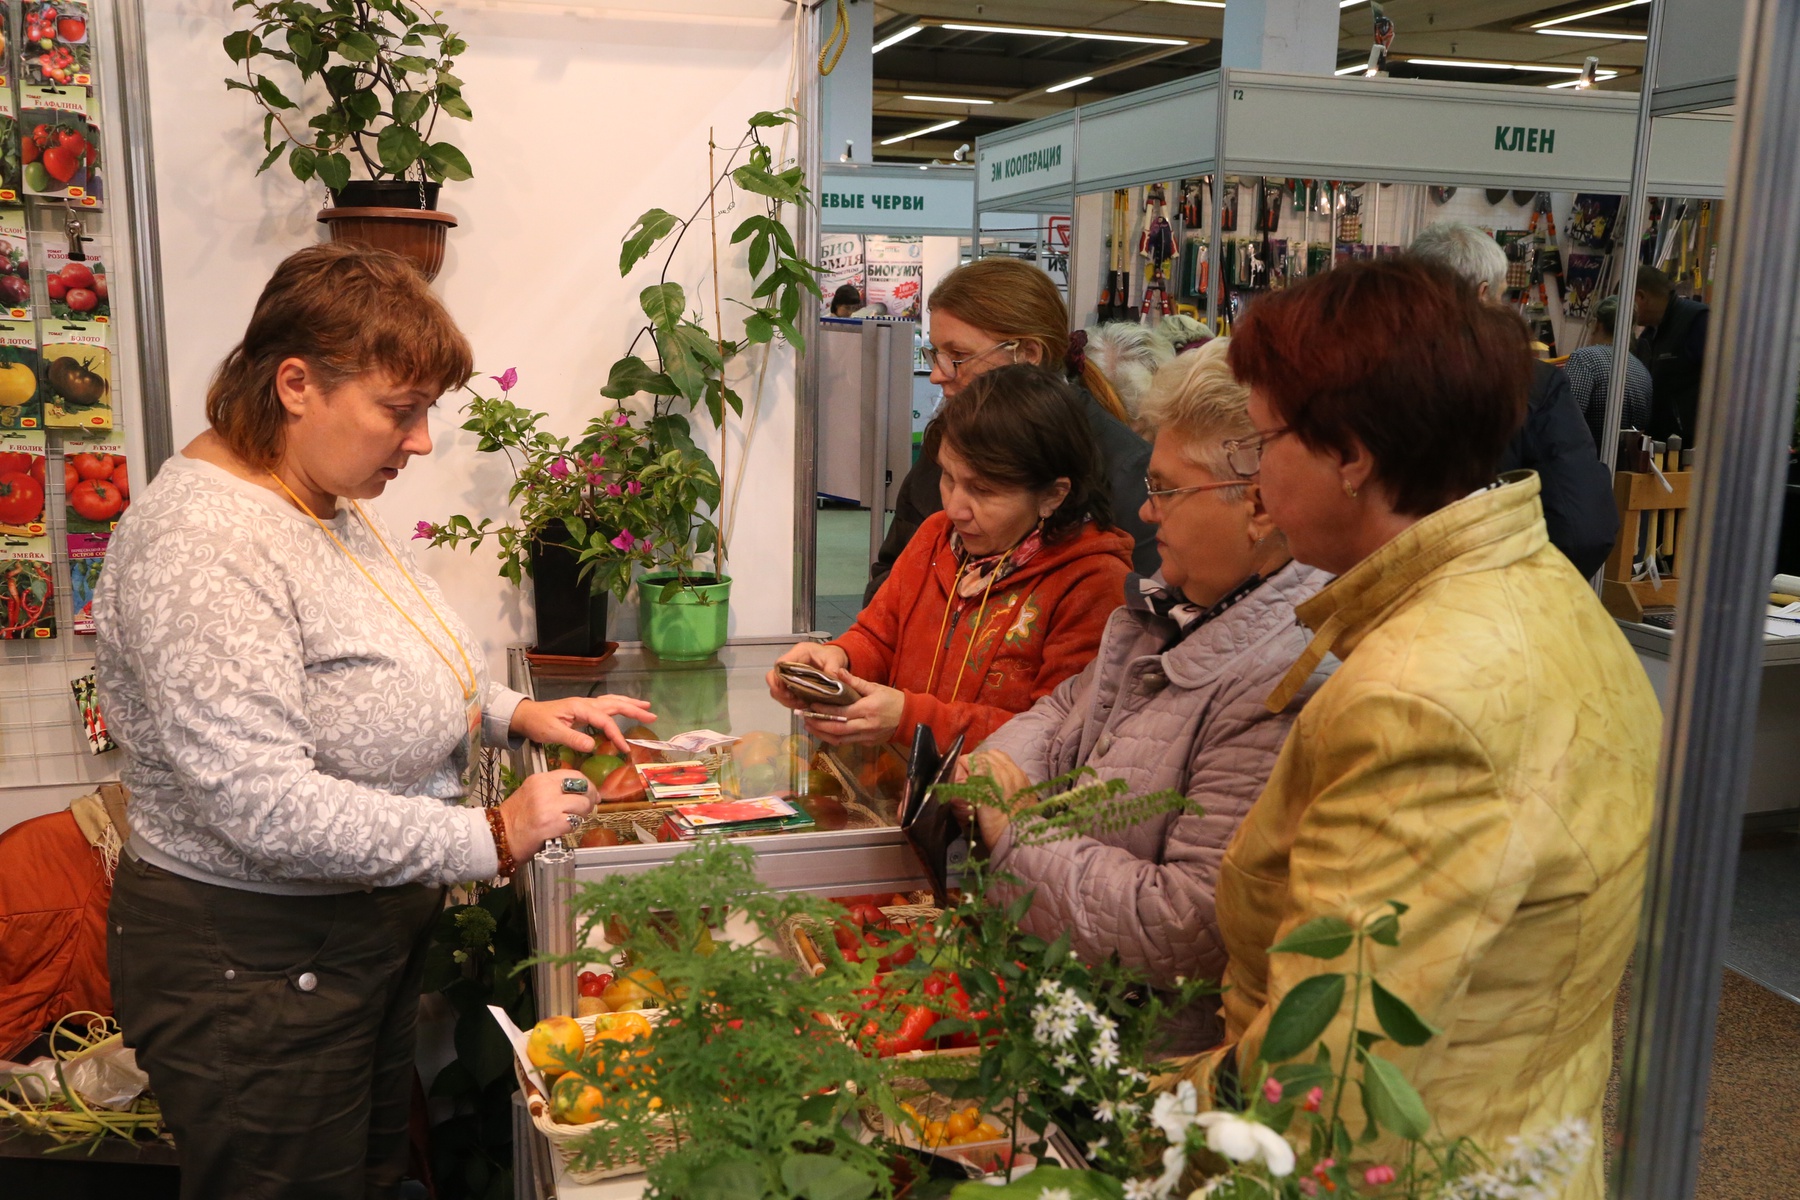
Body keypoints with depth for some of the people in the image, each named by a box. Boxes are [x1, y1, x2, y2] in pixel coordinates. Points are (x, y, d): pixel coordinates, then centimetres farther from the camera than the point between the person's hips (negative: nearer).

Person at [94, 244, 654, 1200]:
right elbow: (266, 807, -31)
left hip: (372, 934, 9)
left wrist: (513, 712, 3)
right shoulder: (203, 545, -26)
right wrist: (490, 838, -24)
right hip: (254, 968, -9)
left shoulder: (330, 503, 4)